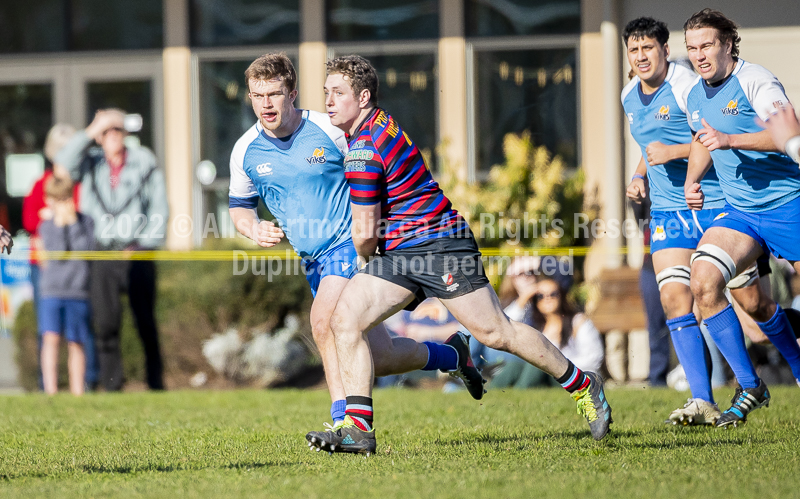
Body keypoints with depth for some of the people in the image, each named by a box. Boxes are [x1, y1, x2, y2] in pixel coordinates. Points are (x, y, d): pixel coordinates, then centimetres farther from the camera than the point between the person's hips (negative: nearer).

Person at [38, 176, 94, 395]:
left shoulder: (85, 222, 3)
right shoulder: (46, 226, 4)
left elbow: (86, 249, -11)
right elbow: (57, 252, -9)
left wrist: (73, 222, -12)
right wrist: (60, 224, -12)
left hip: (78, 292, 0)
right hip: (51, 292, 0)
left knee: (75, 342, 6)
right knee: (51, 337, -14)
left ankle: (77, 392, 13)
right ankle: (50, 391, -18)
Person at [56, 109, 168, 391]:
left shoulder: (145, 163, 6)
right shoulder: (91, 163, 10)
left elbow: (159, 207, 6)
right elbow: (65, 164, -9)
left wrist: (145, 243, -5)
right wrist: (91, 131, -12)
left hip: (137, 254, -1)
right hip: (101, 256, 1)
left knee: (145, 320, -1)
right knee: (105, 322, -2)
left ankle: (155, 381, 7)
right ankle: (111, 383, 2)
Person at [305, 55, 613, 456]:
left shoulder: (365, 148, -19)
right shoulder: (378, 124, 12)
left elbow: (365, 232, -16)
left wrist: (368, 259, 6)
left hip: (439, 243, -10)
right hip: (398, 253, 10)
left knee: (495, 332, -5)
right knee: (344, 319, -7)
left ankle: (583, 386, 12)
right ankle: (357, 428, -11)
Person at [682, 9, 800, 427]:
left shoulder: (754, 81, -14)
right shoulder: (694, 96, 9)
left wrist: (730, 140, -31)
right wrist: (692, 180, 11)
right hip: (738, 211, 6)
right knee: (703, 282, -16)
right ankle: (749, 387, -6)